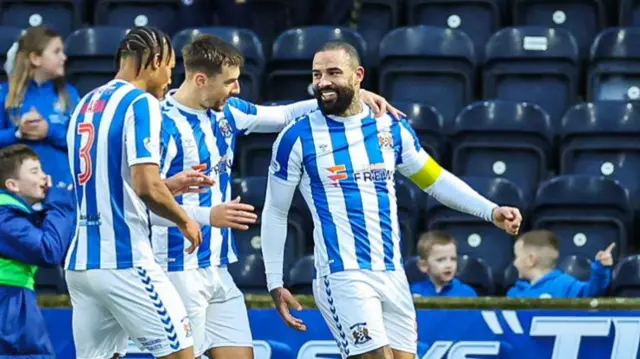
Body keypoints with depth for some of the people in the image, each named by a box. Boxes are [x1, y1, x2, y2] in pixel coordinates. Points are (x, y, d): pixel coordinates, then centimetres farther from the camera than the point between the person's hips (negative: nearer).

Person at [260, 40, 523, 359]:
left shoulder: (392, 128, 7)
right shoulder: (297, 138, -4)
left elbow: (436, 179, 18)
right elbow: (275, 213, 3)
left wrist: (491, 211, 7)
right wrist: (275, 284, 1)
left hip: (392, 274, 5)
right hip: (343, 276, -5)